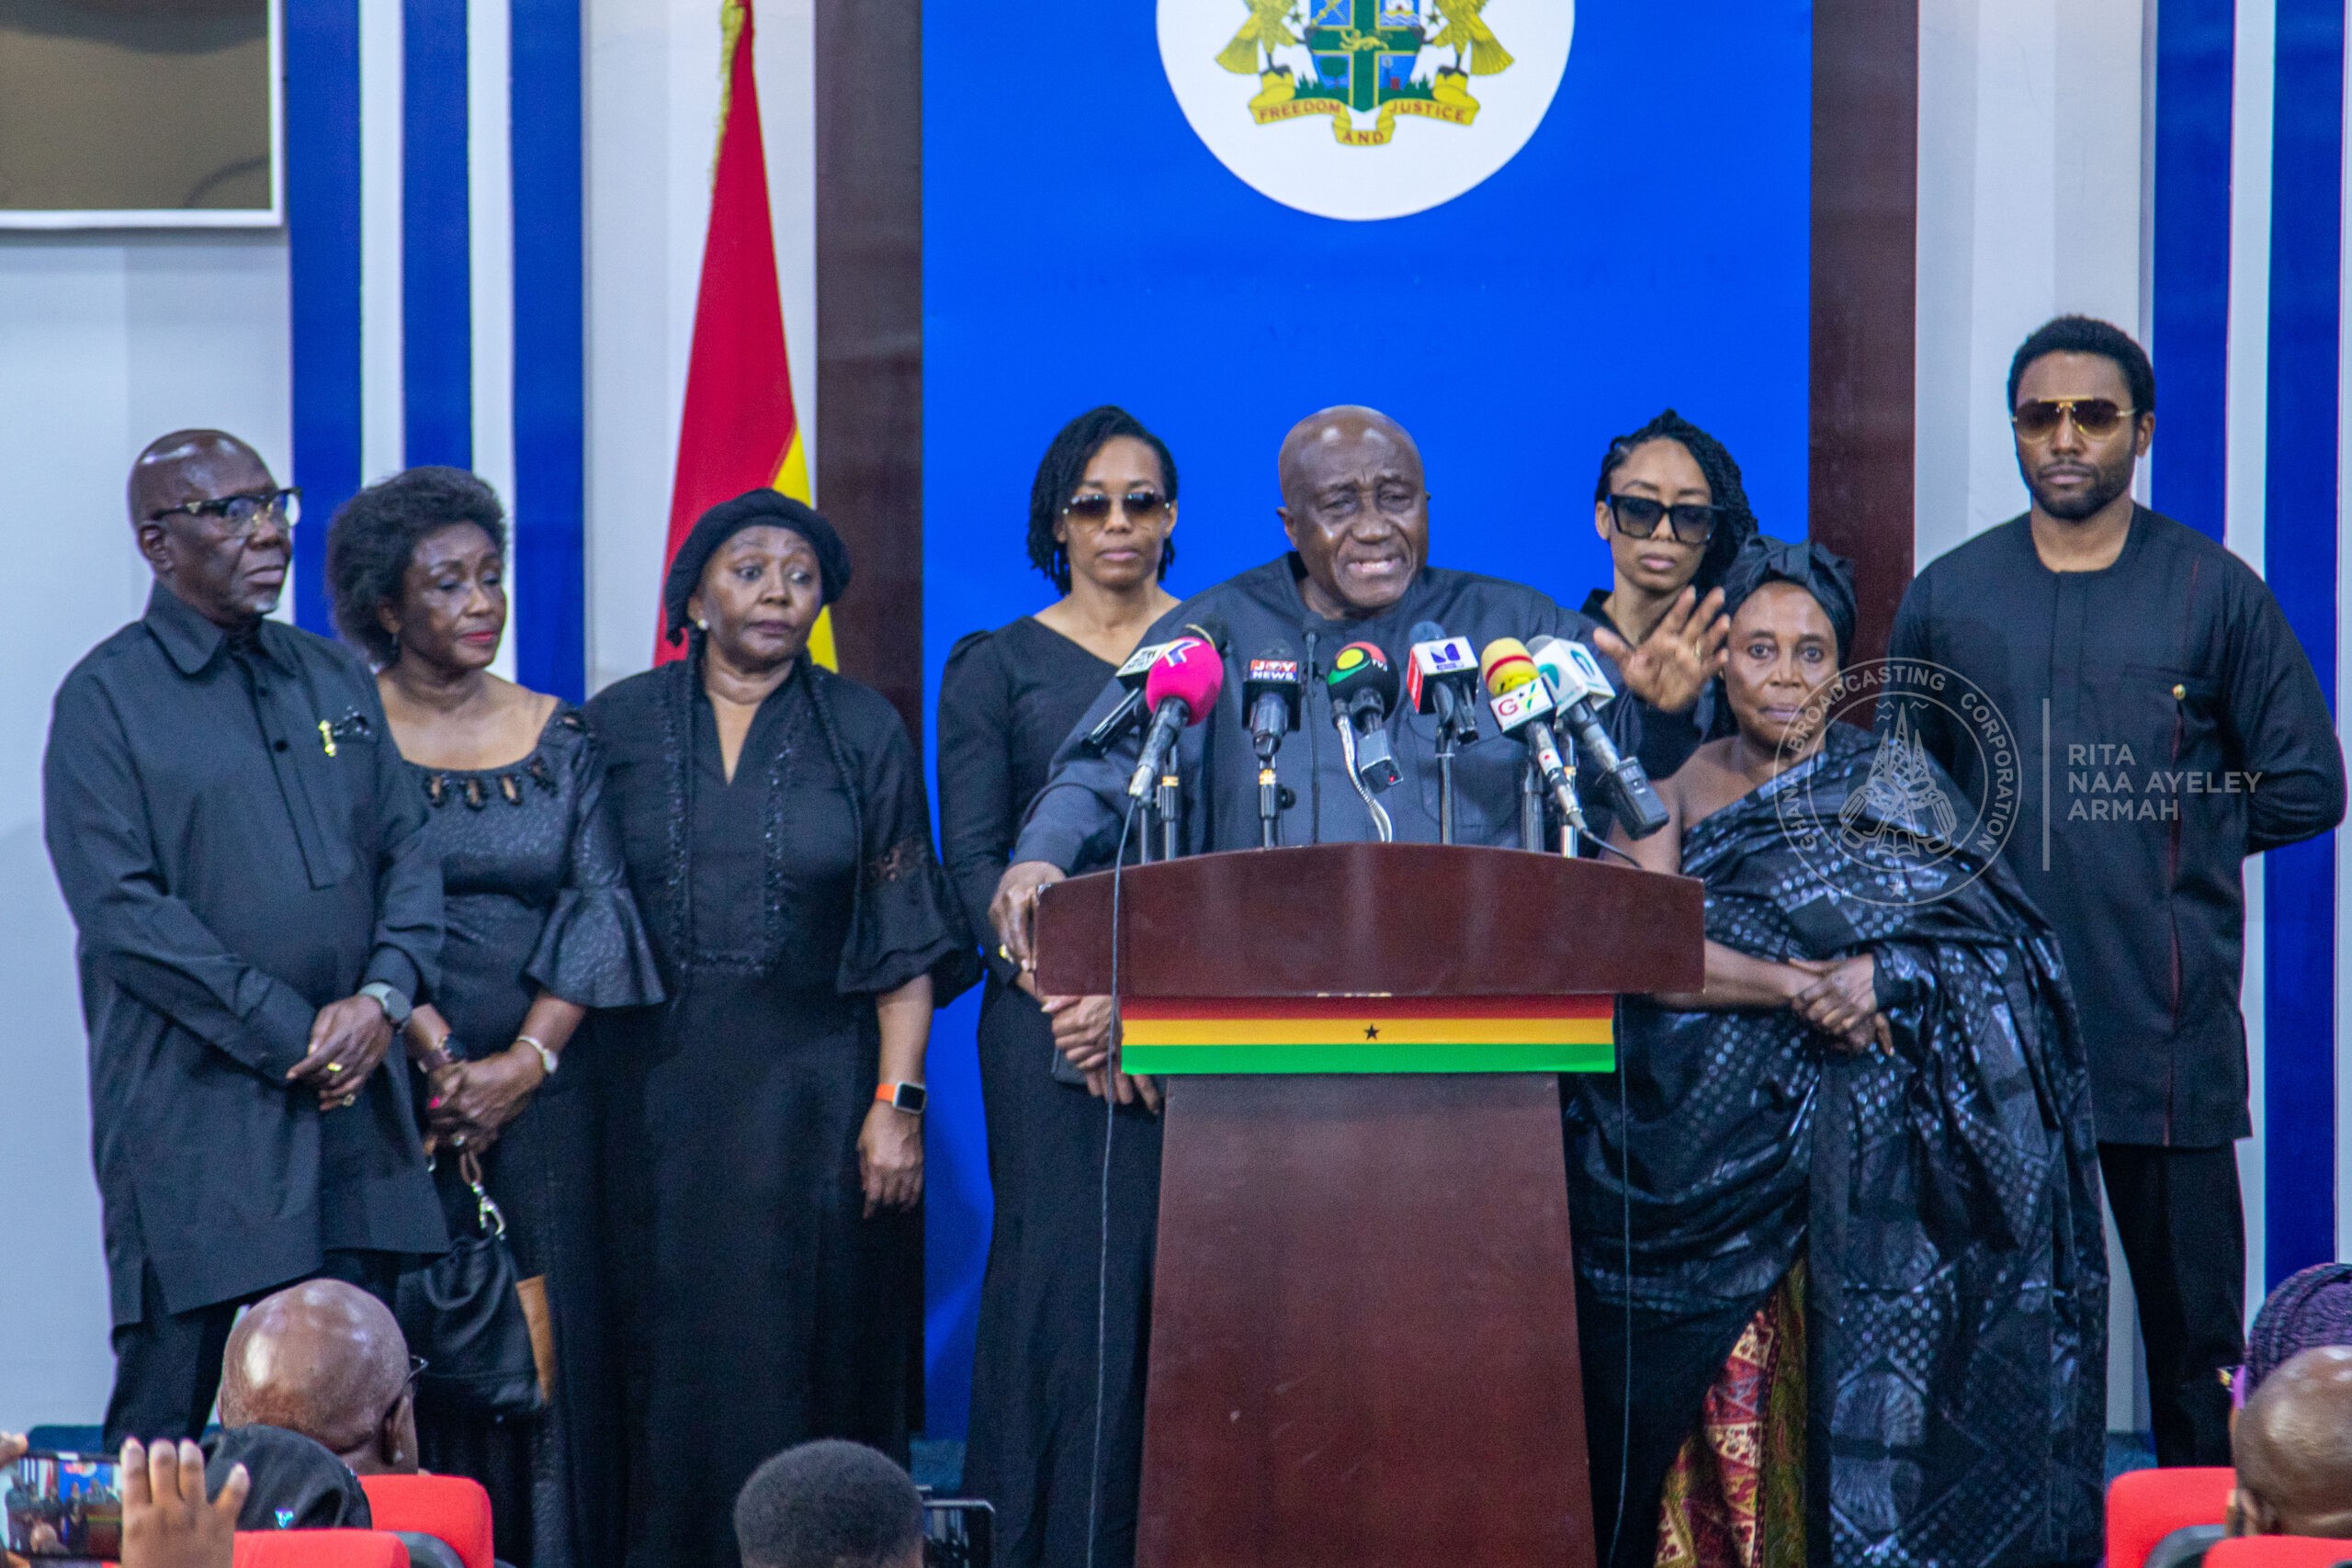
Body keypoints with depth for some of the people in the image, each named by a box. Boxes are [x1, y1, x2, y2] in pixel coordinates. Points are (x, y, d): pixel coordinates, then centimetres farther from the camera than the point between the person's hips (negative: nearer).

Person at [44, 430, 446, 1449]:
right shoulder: (106, 700, -3)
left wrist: (381, 998, -5)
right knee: (164, 1424, -2)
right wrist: (292, 1037, -13)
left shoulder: (337, 679, 16)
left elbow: (406, 852, 15)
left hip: (354, 1104, 5)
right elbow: (121, 912, -11)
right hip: (193, 1121, -5)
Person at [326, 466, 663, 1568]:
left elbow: (598, 907, 2)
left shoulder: (559, 737, 9)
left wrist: (525, 1062, -9)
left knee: (546, 1335, 0)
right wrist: (439, 1055, -16)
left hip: (539, 1093, 3)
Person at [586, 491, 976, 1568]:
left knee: (805, 1358, -3)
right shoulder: (620, 726, 6)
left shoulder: (862, 733, 3)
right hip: (656, 1092, 1)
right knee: (669, 1353, 2)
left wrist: (897, 1100, -8)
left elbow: (905, 937, 0)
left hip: (815, 1091, -1)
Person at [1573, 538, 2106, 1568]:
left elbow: (1989, 934, 1)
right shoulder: (1670, 789, 9)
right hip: (1718, 1157, 0)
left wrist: (1883, 971, -18)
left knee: (1869, 1384, -8)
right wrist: (1794, 988, -18)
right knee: (1728, 1395, -7)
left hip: (1866, 1151, 0)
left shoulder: (1890, 781, 10)